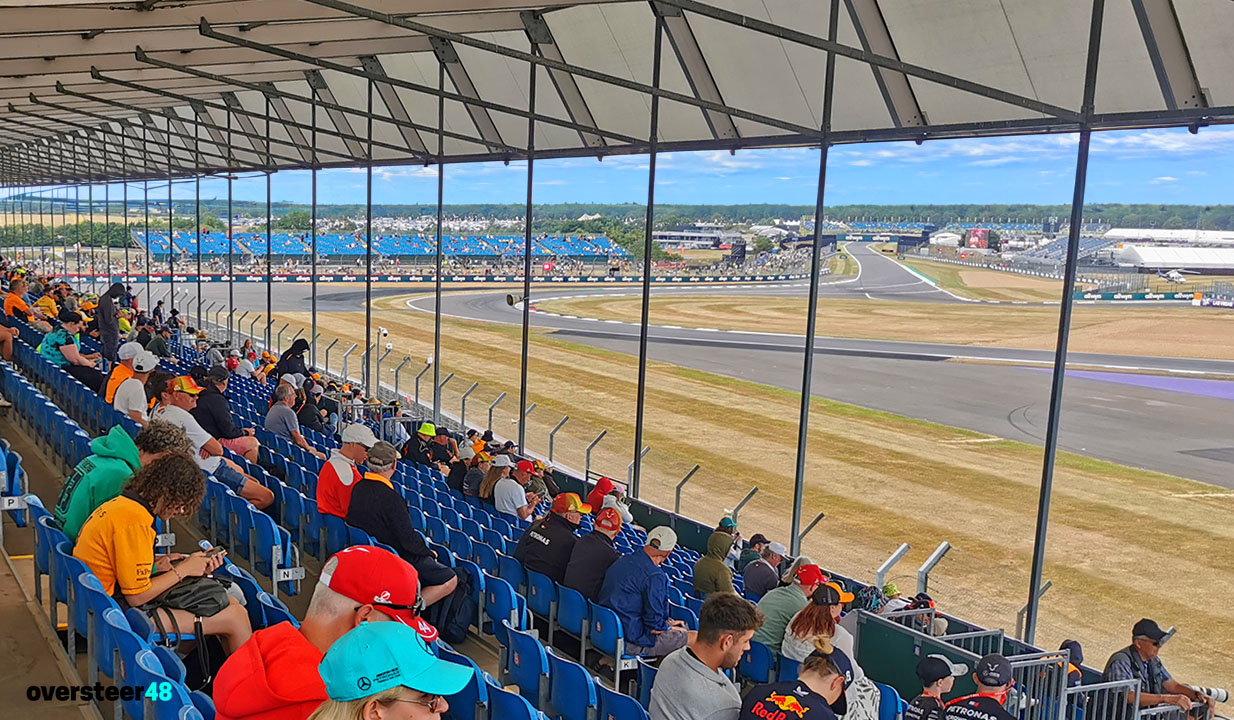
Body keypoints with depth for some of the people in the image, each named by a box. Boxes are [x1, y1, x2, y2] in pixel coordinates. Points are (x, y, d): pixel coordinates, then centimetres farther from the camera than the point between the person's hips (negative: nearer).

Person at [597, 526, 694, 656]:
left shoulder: (621, 561, 7)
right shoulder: (654, 576, -20)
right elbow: (655, 626, -18)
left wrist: (667, 622, 15)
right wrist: (671, 628, 4)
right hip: (631, 643, -9)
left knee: (681, 625, 18)